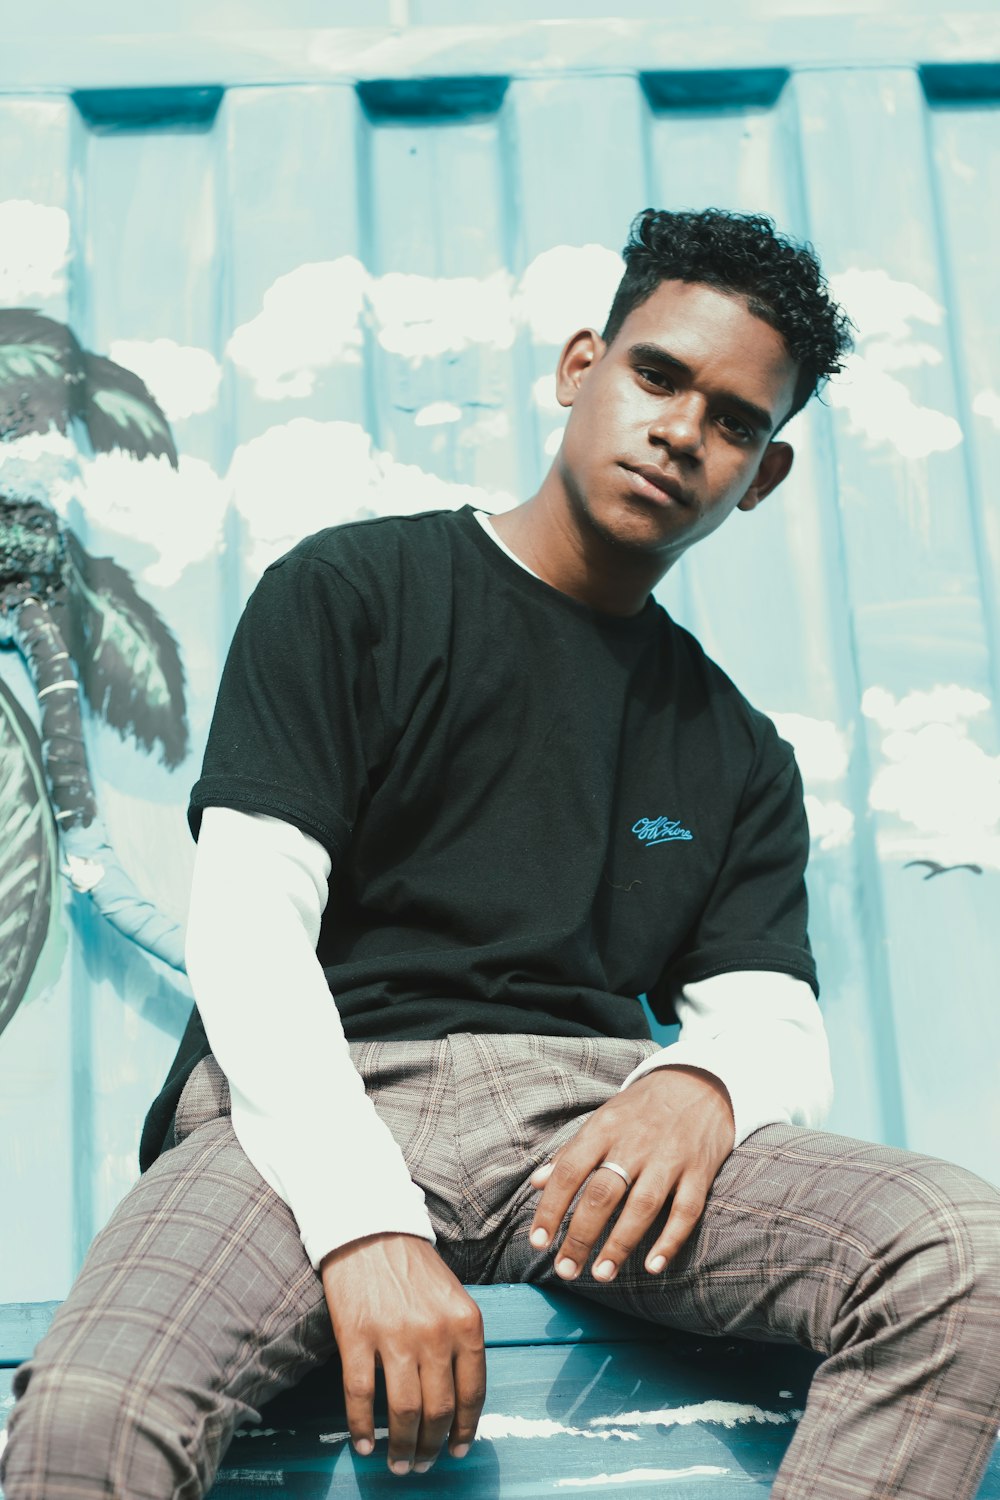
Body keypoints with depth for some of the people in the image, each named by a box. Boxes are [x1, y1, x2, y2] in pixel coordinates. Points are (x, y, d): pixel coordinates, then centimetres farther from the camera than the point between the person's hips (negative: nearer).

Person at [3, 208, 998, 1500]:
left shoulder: (738, 756, 23)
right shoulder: (351, 594, 11)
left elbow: (778, 1029, 11)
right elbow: (247, 924, -2)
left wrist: (701, 1082, -17)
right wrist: (365, 1221, -18)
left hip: (589, 1109, 4)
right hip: (328, 1102, -3)